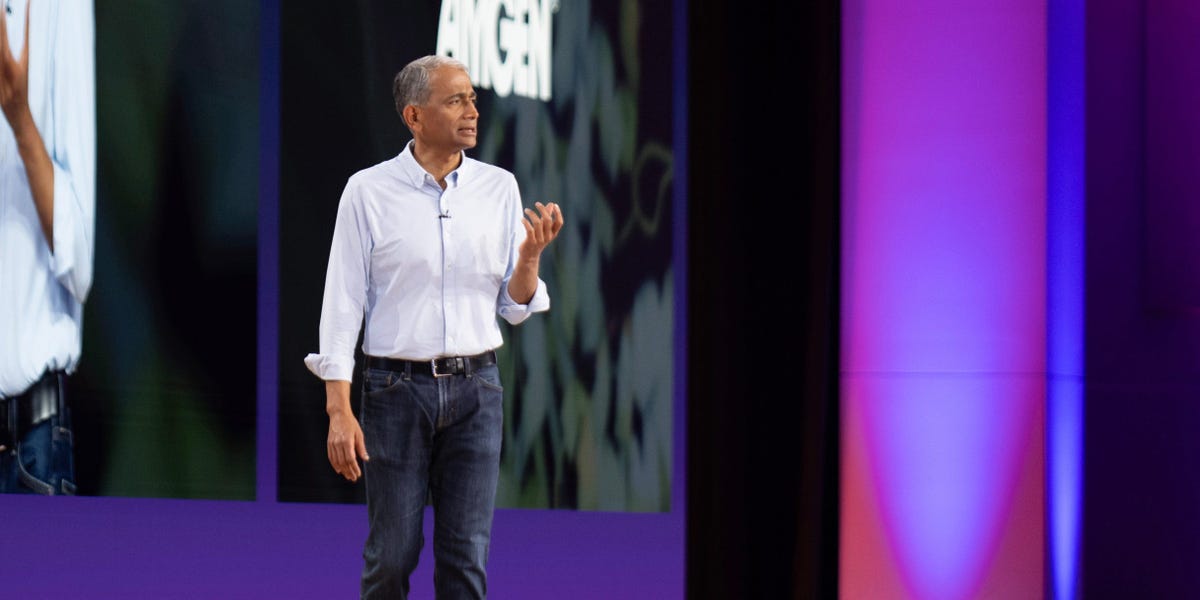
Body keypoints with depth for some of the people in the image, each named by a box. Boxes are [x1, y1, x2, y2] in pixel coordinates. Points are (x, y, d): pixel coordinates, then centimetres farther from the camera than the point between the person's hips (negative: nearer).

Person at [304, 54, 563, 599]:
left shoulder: (499, 188, 5)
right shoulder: (369, 191, -3)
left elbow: (515, 307, 9)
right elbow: (342, 303, -4)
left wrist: (530, 254, -12)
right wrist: (339, 410, -10)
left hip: (475, 390, 2)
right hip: (397, 389, -2)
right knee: (391, 556, 1)